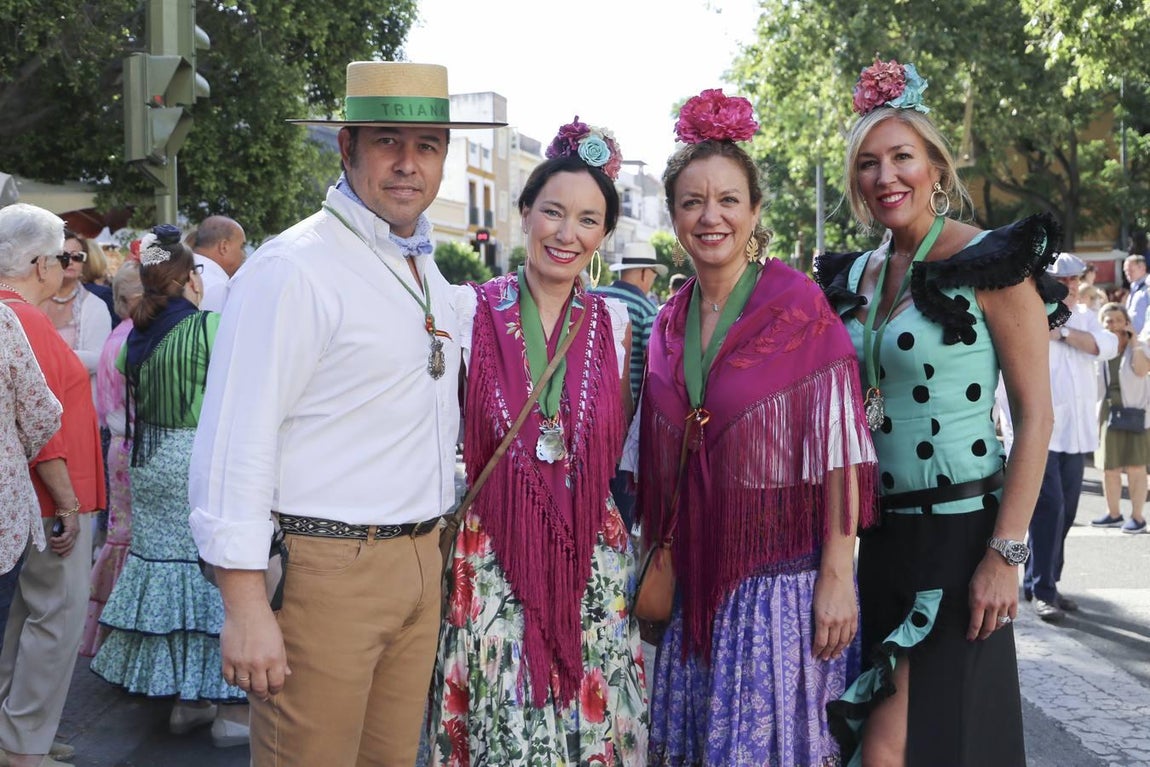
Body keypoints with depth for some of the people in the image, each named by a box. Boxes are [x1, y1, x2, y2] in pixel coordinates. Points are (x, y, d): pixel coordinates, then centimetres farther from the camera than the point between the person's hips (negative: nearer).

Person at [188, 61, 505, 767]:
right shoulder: (293, 271, -13)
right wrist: (247, 609, -21)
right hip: (327, 568, -8)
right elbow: (236, 444, -18)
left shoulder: (429, 271, 13)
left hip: (421, 562, 8)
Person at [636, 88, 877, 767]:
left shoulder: (801, 308, -9)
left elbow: (838, 452, -12)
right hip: (691, 578, 5)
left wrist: (837, 578, -16)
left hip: (780, 577, -5)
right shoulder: (669, 324, 7)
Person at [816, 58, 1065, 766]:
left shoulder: (992, 262, -9)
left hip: (960, 531, -6)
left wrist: (1006, 554, -16)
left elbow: (1036, 415, -11)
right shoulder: (856, 275, 10)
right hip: (880, 532, 6)